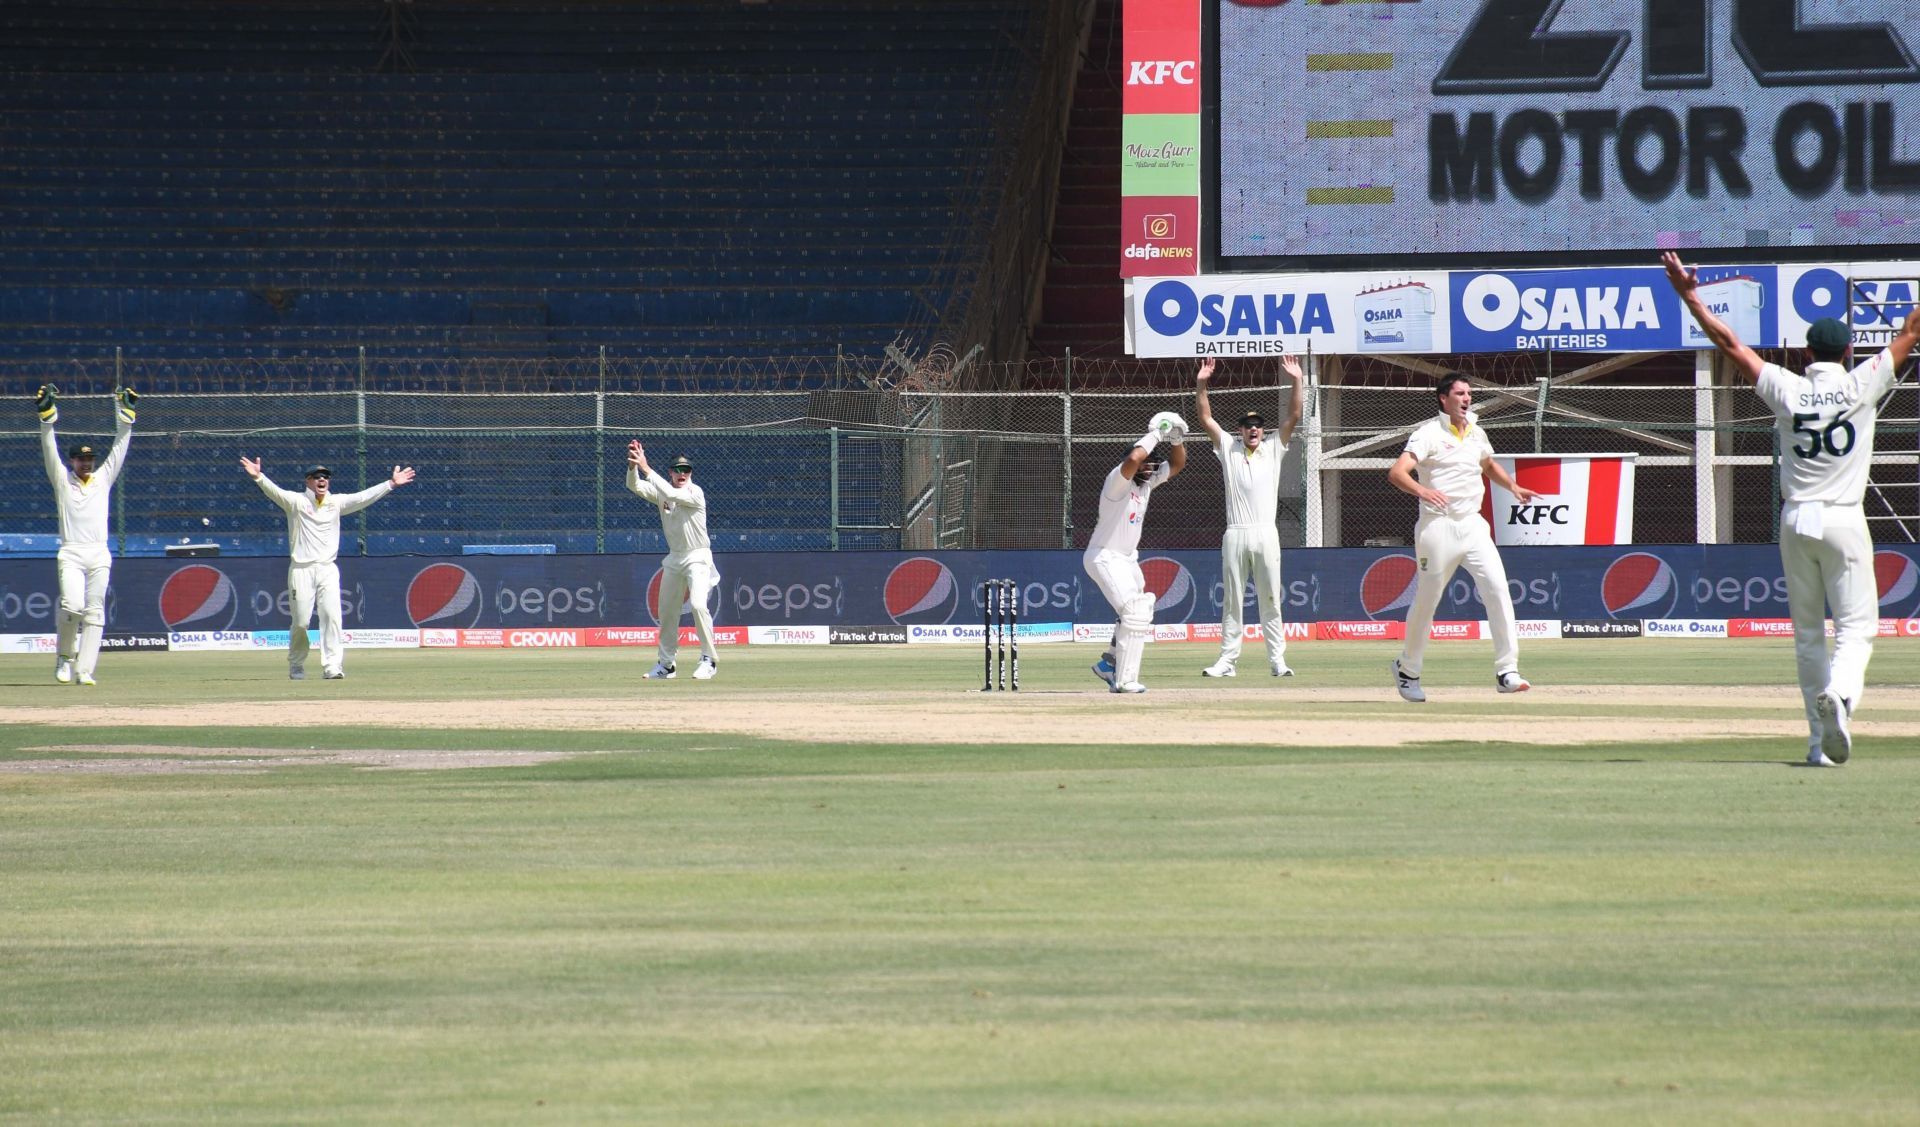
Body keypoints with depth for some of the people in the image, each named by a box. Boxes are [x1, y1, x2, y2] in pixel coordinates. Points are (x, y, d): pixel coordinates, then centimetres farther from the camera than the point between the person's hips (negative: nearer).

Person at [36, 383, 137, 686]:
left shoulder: (103, 478, 15)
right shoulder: (62, 479, 9)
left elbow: (120, 445, 13)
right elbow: (49, 448, 0)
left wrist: (124, 411, 5)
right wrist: (47, 415, -11)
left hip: (99, 555, 3)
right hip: (71, 554, -3)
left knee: (94, 612, -3)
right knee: (72, 605, -18)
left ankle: (84, 670, -4)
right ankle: (65, 657, 4)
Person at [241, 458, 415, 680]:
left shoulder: (337, 502, 10)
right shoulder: (296, 501, 1)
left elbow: (364, 497, 4)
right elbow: (275, 492, -14)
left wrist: (391, 484, -5)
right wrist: (259, 477, -33)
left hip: (328, 569, 2)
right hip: (302, 569, -2)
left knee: (332, 616, -12)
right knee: (301, 621, -2)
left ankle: (332, 666, -15)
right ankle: (296, 666, 18)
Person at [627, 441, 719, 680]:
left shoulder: (695, 493, -13)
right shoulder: (663, 492, 4)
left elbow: (672, 494, -30)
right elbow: (634, 486, -6)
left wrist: (646, 468, -32)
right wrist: (633, 465, -26)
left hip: (697, 557, -7)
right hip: (674, 558, 7)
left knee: (698, 604, -23)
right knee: (665, 611, 10)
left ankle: (709, 659, -17)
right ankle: (666, 663, 22)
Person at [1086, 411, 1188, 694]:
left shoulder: (1148, 480, 4)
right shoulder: (1118, 480, -22)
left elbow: (1177, 464, 12)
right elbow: (1133, 459, -43)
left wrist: (1177, 438, -7)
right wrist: (1156, 435, -30)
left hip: (1127, 558, 10)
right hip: (1104, 557, -10)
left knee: (1140, 614, 18)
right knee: (1135, 612, -20)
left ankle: (1109, 664, 34)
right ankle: (1124, 680, -20)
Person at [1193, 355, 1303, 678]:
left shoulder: (1273, 451, 11)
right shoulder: (1229, 449, 11)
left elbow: (1293, 417, 3)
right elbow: (1205, 418, 6)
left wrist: (1296, 382, -8)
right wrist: (1201, 385, -5)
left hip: (1266, 535, 0)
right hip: (1235, 535, 0)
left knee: (1270, 601, 0)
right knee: (1232, 601, 3)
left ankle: (1277, 660, 1)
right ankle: (1228, 659, 5)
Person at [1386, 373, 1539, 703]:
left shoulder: (1476, 433, 13)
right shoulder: (1429, 433, -7)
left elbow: (1489, 465, 34)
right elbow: (1396, 473, -19)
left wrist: (1512, 486, 16)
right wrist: (1421, 490, -39)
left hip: (1473, 524, 5)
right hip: (1438, 526, -5)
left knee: (1497, 588, -12)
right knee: (1427, 599, 5)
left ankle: (1507, 672, -13)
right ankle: (1407, 669, 27)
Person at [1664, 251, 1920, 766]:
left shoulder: (1787, 391, 0)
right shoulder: (1861, 386, -3)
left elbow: (1731, 344, 5)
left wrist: (1689, 296, 12)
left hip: (1796, 521, 2)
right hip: (1844, 520, -2)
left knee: (1807, 632, 11)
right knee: (1856, 625, -3)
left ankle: (1821, 741, 9)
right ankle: (1839, 694, -34)